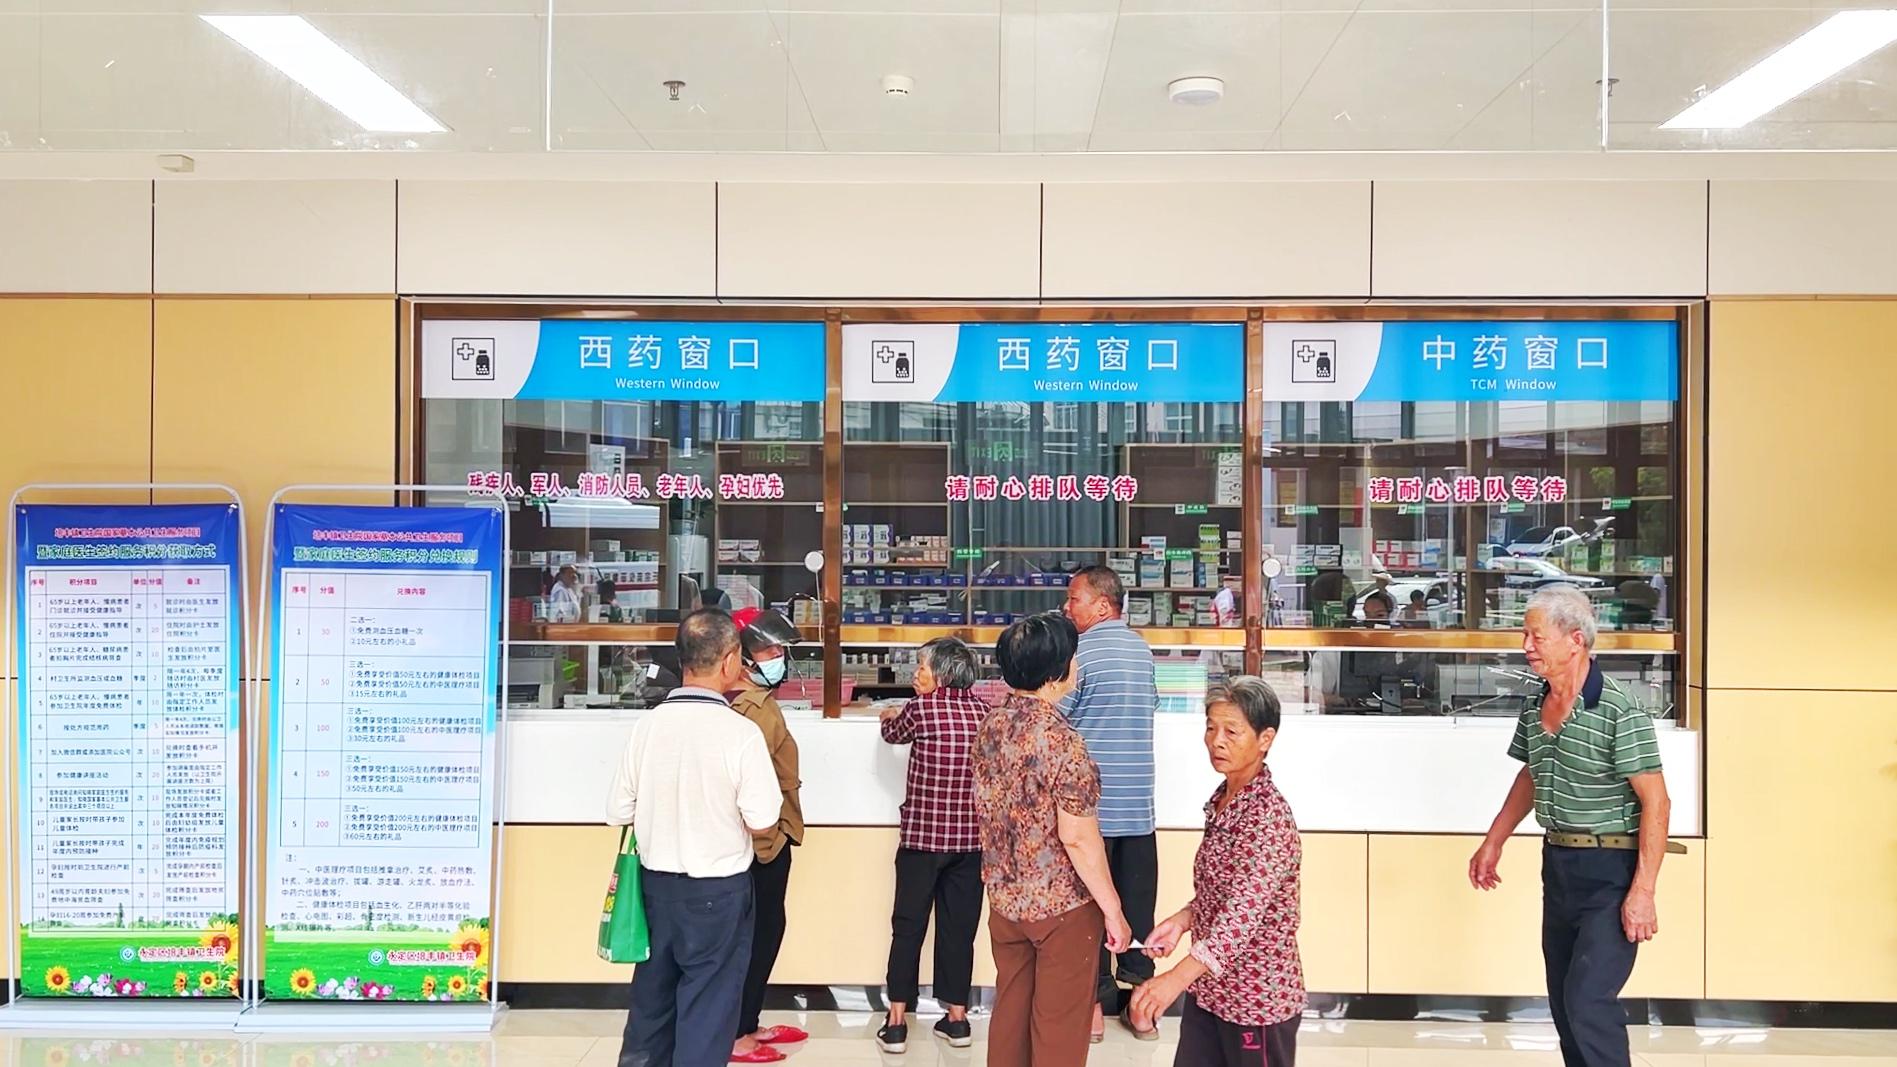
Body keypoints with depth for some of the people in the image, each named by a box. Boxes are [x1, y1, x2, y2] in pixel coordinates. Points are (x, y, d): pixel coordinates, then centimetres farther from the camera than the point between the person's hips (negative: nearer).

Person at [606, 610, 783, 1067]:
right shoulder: (740, 731, -18)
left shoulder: (647, 725, -5)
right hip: (717, 890, -4)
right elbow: (762, 823, -16)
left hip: (656, 882, 4)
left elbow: (619, 813, -1)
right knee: (707, 1008, 8)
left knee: (652, 995, 20)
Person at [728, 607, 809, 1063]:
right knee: (761, 933, -1)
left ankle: (749, 1023, 27)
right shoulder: (753, 706, -20)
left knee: (766, 931, 17)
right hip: (764, 839, -10)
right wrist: (768, 834, -21)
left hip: (771, 836, 10)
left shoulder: (759, 700, 12)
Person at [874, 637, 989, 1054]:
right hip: (970, 839, 3)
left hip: (922, 836, -3)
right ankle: (956, 1018, 19)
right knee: (959, 928, 12)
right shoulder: (982, 712, 0)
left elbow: (891, 733, 11)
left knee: (908, 927, 7)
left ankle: (896, 1023, 9)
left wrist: (891, 716, 36)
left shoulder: (920, 710, -9)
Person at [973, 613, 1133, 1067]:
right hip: (1062, 906, -7)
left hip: (1004, 898, 7)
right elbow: (1078, 838, -23)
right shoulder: (1061, 739, -23)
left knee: (1010, 1014, 18)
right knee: (1060, 1029, 7)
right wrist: (1113, 910, -14)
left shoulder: (990, 726, 0)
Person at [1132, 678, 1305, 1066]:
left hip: (1257, 997, -7)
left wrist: (1177, 978, -41)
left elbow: (1244, 912, -31)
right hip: (1209, 987, 8)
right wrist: (1183, 919, -3)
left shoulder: (1269, 815, -21)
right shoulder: (1220, 800, 5)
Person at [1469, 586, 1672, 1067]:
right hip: (1557, 864, 8)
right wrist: (1493, 842, 20)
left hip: (1610, 870, -8)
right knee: (1563, 1003, 14)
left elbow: (1655, 803, -18)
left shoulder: (1618, 712, -18)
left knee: (1588, 1001, -13)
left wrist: (1642, 891, -22)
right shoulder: (1535, 709, 4)